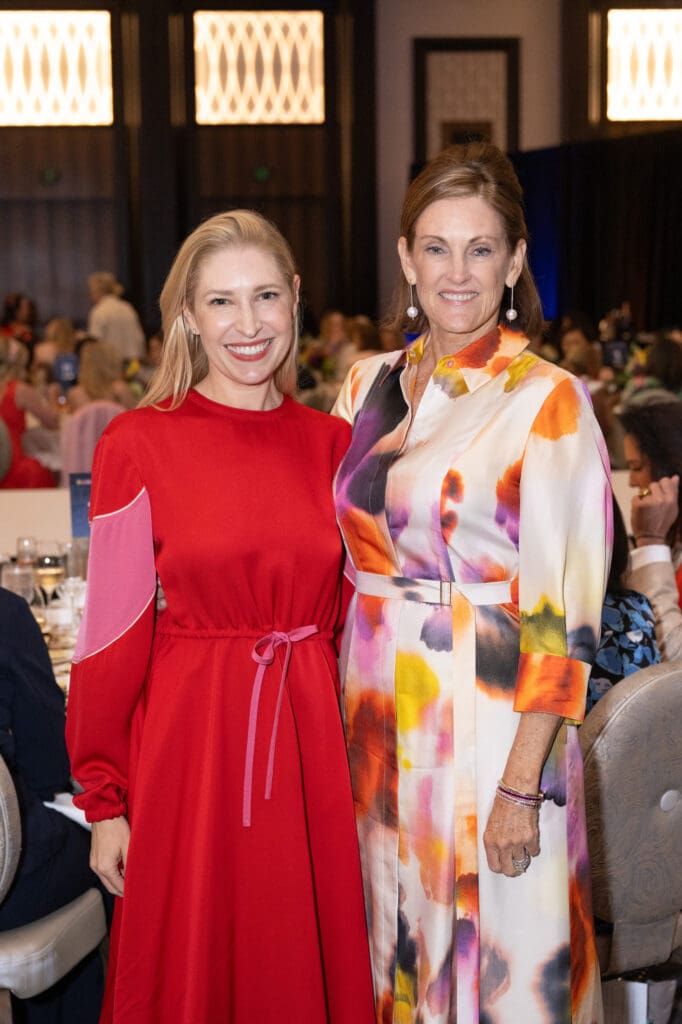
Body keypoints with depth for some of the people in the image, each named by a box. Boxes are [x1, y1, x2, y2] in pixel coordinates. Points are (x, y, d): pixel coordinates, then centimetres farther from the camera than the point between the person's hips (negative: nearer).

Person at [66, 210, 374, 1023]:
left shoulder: (331, 444, 5)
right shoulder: (139, 445, -6)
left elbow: (346, 618, 11)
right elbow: (113, 630, -5)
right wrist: (105, 801, -5)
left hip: (310, 744, 3)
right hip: (190, 744, -3)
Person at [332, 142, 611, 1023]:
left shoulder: (549, 402, -10)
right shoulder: (368, 386, 7)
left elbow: (563, 612, -14)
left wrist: (522, 782, -17)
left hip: (488, 715, -5)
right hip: (378, 713, 5)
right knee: (393, 949, 18)